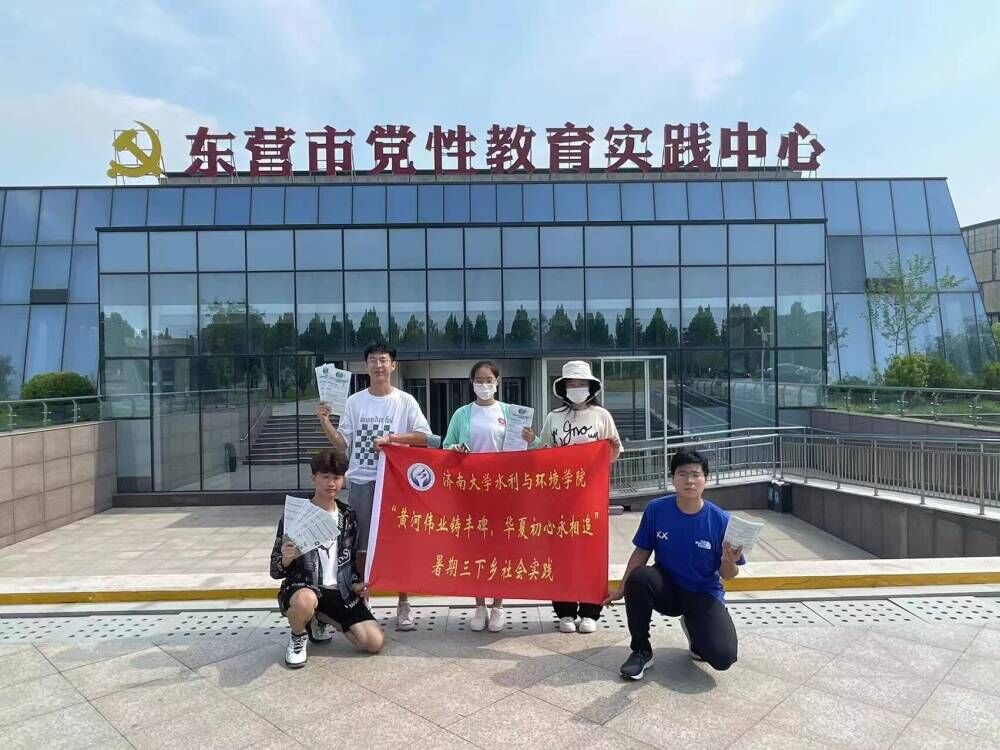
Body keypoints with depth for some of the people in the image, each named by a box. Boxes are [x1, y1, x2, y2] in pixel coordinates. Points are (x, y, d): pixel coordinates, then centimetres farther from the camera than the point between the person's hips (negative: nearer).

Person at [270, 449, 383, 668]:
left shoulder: (348, 515, 5)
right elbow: (276, 571, -6)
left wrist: (355, 584, -1)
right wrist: (286, 560, -28)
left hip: (340, 591, 4)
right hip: (302, 588, -4)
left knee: (375, 643, -9)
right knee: (306, 600, -41)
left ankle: (320, 619, 17)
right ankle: (297, 635, -2)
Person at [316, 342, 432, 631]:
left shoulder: (405, 401, 0)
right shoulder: (354, 401, 5)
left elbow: (424, 436, -7)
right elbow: (343, 444, 5)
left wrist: (390, 437, -15)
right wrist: (325, 423, -9)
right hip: (361, 481, 2)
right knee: (361, 545, 9)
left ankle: (403, 605, 17)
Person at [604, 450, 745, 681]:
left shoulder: (720, 520, -15)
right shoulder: (656, 510, -12)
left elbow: (727, 575, -8)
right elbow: (642, 552, -1)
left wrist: (729, 562, -31)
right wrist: (622, 589, 0)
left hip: (704, 594, -1)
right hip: (667, 587, 1)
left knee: (723, 658, -22)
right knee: (639, 578, -33)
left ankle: (694, 629, 16)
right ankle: (641, 651, -9)